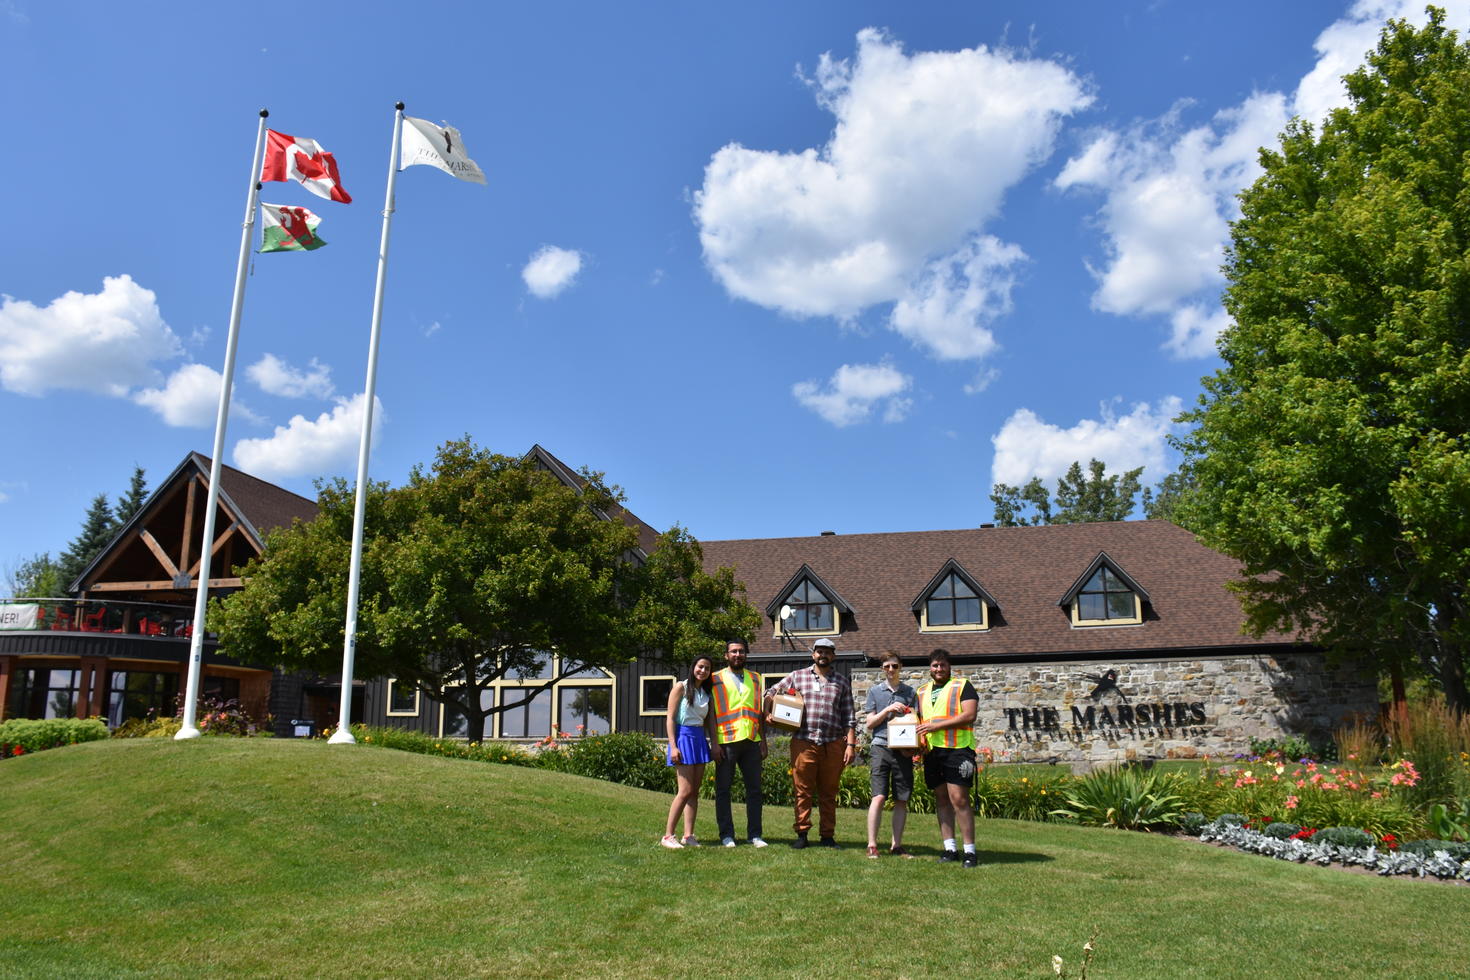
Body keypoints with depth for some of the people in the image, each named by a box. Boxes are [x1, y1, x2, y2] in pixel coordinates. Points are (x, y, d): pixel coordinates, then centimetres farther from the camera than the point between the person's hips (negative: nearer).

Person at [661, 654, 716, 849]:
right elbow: (670, 718, -8)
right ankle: (668, 836, -4)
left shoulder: (706, 693, 16)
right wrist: (673, 746, -16)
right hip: (683, 737, -7)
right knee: (686, 791, -11)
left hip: (700, 739, 7)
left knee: (695, 791, 5)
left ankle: (688, 835, 9)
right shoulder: (681, 687, -3)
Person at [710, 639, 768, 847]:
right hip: (726, 741, -3)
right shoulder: (717, 679, 4)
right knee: (723, 789, 2)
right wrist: (715, 743, -9)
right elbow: (711, 713, -1)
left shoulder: (755, 679, 15)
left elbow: (760, 711, 16)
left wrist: (763, 741, 9)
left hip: (751, 741, 3)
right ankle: (726, 835, 11)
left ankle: (754, 834, 13)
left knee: (754, 788, 5)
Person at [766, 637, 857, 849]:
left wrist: (851, 744, 1)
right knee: (803, 791, 2)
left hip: (833, 744, 1)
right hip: (804, 742, -1)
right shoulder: (797, 676, 9)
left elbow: (849, 717, 9)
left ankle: (827, 835, 16)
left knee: (829, 793, 8)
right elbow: (771, 693, 16)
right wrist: (768, 713, 0)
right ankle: (802, 833, 11)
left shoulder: (842, 682, 11)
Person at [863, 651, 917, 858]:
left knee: (902, 800, 3)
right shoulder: (875, 691, 9)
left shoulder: (910, 693, 12)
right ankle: (872, 845, -5)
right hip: (881, 747, -2)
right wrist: (887, 710, -9)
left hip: (904, 750, 2)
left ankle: (896, 845, 12)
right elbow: (869, 723, 6)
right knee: (879, 797, -10)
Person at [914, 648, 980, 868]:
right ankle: (949, 849, 13)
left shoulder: (962, 686, 2)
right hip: (932, 751, 6)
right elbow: (919, 720, 26)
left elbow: (969, 715, -10)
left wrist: (937, 726, -14)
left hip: (957, 749, -6)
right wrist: (918, 739, 5)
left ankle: (970, 851, -5)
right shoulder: (922, 691, 19)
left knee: (959, 798, -10)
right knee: (941, 799, 7)